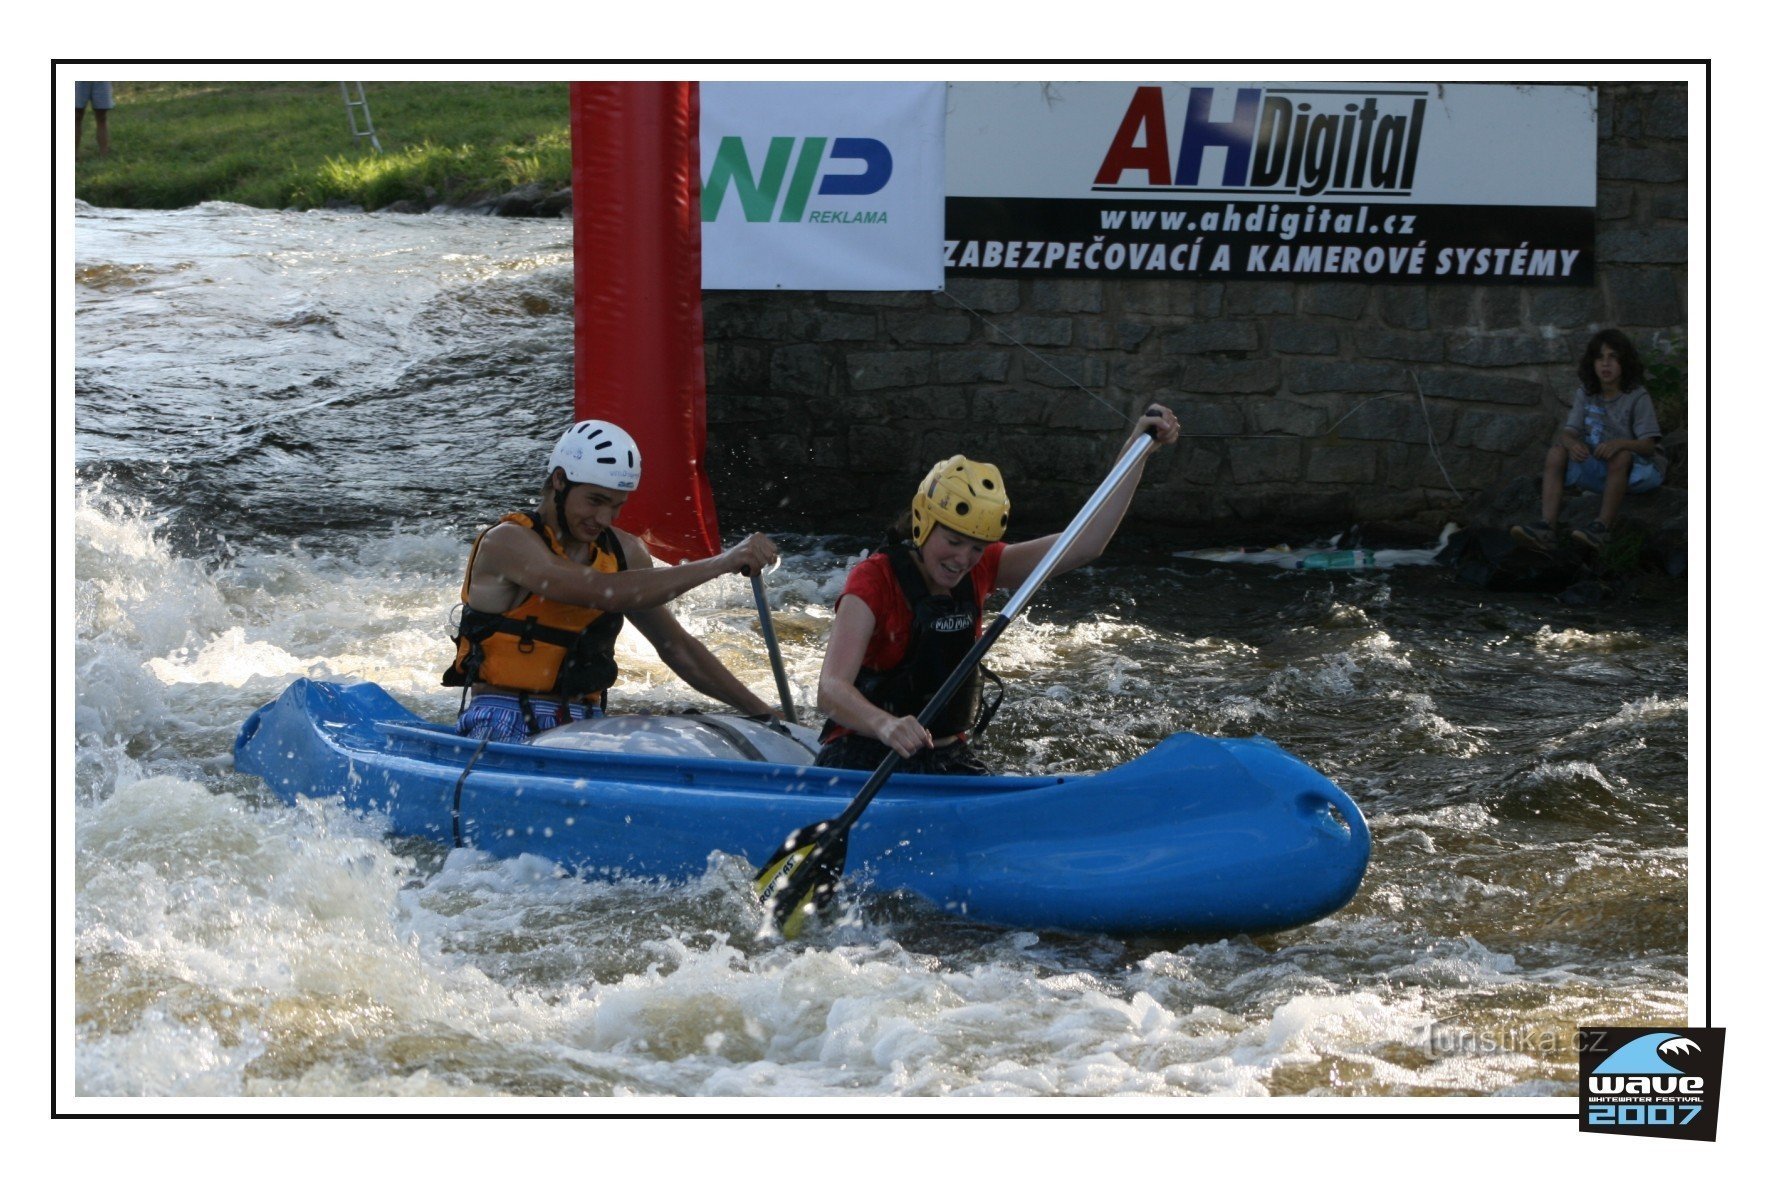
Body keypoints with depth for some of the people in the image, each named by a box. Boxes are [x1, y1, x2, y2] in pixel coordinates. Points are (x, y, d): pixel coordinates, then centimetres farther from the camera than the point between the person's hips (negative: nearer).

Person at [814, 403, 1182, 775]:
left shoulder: (979, 571, 5)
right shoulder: (874, 580, -14)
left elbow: (1084, 545, 3)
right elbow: (830, 690, -26)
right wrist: (885, 725, -48)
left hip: (950, 758, 6)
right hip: (864, 756, -6)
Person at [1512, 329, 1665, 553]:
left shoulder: (1637, 397, -11)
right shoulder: (1586, 395, 3)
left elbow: (1648, 445, -18)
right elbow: (1567, 432, -3)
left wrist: (1619, 443, -38)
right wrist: (1572, 443, -29)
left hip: (1640, 468, -5)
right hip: (1600, 470, 5)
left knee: (1621, 456, -38)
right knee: (1556, 453, -16)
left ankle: (1601, 527, -40)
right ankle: (1547, 526, -31)